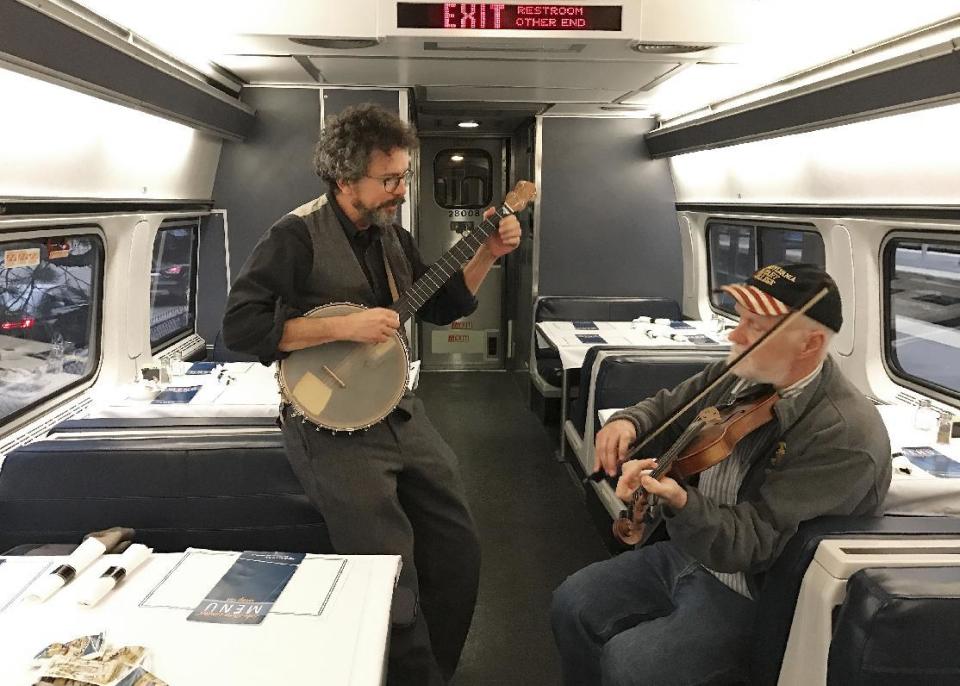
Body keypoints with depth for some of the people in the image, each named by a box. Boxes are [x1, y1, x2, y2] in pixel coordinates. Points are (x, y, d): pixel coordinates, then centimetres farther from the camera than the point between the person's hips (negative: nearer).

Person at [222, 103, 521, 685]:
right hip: (332, 425, -7)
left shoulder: (391, 235, 9)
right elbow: (240, 328, -21)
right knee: (392, 578, -12)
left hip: (399, 413, 8)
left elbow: (444, 307, 16)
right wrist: (344, 327, -25)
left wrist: (489, 254, 2)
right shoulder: (298, 235, -14)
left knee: (459, 549, 8)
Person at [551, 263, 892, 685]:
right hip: (691, 547, 8)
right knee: (571, 603, 1)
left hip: (751, 594, -7)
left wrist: (679, 503, -46)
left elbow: (753, 544, -28)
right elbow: (669, 408, 14)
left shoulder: (846, 437, -27)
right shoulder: (739, 374, -3)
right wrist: (628, 422, -9)